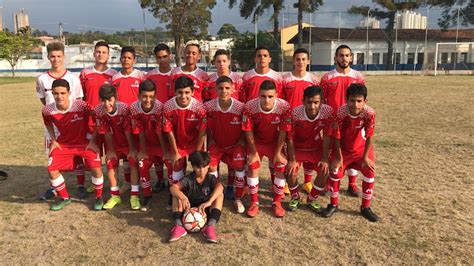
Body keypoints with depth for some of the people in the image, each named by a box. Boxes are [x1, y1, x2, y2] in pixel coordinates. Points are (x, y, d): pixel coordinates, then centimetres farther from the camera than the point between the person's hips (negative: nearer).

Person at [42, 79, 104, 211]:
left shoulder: (81, 106, -25)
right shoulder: (47, 110, -13)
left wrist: (93, 141, -13)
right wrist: (53, 140, 3)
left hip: (84, 142, -3)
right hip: (63, 143, 4)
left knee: (96, 168, -20)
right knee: (52, 169, -9)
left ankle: (99, 197, 7)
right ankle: (64, 198, 16)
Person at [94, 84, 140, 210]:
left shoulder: (125, 109, -32)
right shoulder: (98, 111, -23)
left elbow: (128, 131, -24)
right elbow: (106, 132, -13)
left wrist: (132, 150, -15)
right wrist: (110, 151, -6)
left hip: (128, 141, -3)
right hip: (113, 142, 3)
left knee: (134, 162, -11)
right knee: (111, 163, 2)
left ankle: (134, 196, -2)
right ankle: (115, 195, 17)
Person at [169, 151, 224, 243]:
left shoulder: (211, 178, -8)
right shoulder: (189, 179, -7)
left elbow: (220, 187, -32)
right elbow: (173, 188, -25)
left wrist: (209, 202, -46)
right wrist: (183, 198, -44)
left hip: (206, 210, 0)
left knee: (219, 195, -23)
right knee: (177, 195, -19)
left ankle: (210, 226, -37)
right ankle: (179, 226, -34)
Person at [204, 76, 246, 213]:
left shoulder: (240, 107, -23)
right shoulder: (208, 106, -19)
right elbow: (207, 127, -1)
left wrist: (241, 141, -14)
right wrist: (210, 139, -6)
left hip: (235, 144, -1)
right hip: (216, 144, 1)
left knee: (239, 166, -12)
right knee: (211, 166, -10)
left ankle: (238, 199, 6)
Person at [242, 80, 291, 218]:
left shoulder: (284, 106, -29)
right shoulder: (250, 107, -29)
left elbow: (283, 131, -18)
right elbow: (248, 131, -17)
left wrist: (278, 153, -13)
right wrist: (254, 152, -11)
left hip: (275, 142, 1)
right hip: (256, 142, 0)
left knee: (281, 169, -6)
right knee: (253, 169, -9)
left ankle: (277, 202, 12)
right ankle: (254, 202, 9)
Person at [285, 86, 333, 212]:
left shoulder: (328, 111, -26)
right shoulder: (295, 113, -30)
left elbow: (326, 136, -16)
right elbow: (290, 138, -20)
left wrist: (325, 158, -16)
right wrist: (292, 160, -19)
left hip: (316, 148, 2)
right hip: (297, 148, -1)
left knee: (325, 170, -14)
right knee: (291, 171, -19)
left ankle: (312, 199, 11)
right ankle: (295, 197, 12)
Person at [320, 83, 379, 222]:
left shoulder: (369, 114, -28)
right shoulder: (341, 113, -29)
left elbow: (369, 137, -18)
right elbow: (337, 137, -19)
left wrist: (365, 157, -13)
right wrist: (339, 157, -13)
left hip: (361, 149, 1)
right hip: (343, 149, -1)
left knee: (370, 173, -4)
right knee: (335, 172, -8)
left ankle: (365, 207, 14)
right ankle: (334, 204, 13)